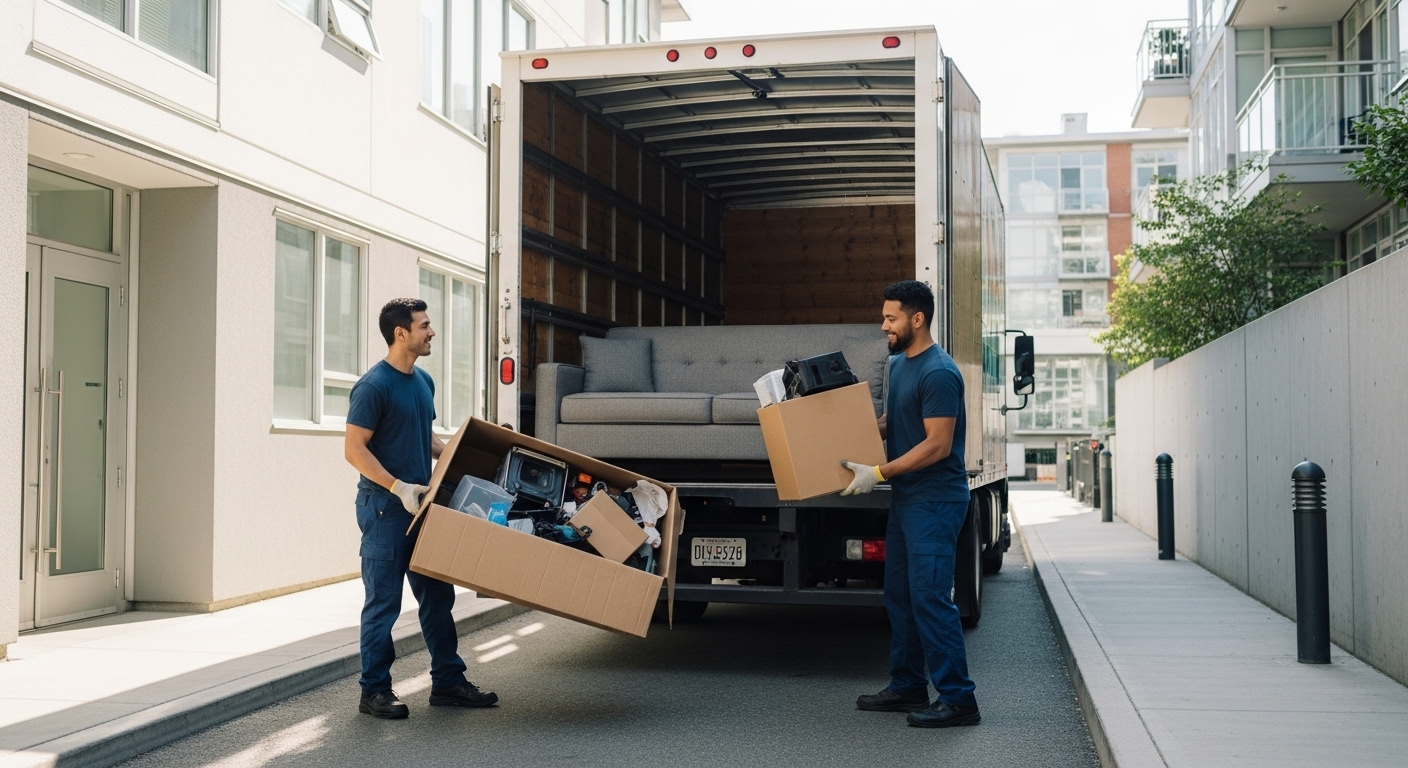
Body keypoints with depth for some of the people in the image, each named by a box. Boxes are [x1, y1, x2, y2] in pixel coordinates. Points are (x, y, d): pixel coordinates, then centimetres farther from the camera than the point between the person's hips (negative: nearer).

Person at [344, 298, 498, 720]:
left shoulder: (423, 381, 12)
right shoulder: (374, 386, -14)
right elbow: (355, 449, -16)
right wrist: (399, 487, -22)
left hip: (421, 506, 8)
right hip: (384, 509, -8)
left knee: (437, 597, 11)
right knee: (383, 602, 0)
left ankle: (447, 681, 20)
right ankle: (374, 690, 11)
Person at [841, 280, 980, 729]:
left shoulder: (938, 373, -18)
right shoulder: (898, 364, 12)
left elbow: (937, 445, -21)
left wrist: (879, 473, -21)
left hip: (935, 500, -10)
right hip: (905, 497, 10)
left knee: (929, 596, -10)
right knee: (899, 595, 14)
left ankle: (957, 699, -3)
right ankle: (908, 687, 24)